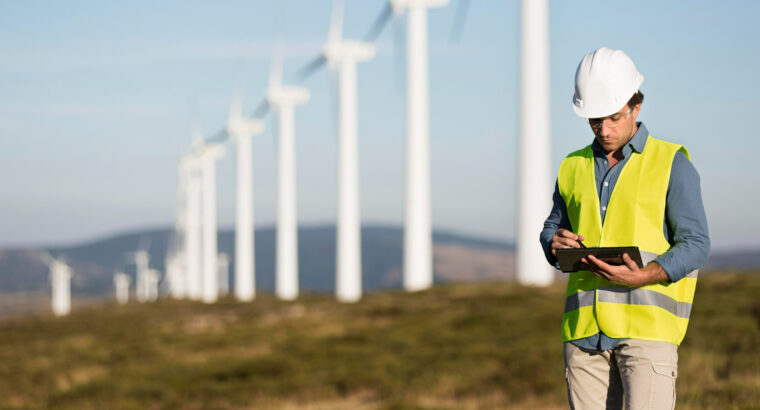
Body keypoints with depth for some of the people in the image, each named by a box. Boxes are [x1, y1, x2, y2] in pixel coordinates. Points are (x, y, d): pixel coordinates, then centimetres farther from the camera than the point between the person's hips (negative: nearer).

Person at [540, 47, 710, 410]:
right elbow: (552, 228, 24)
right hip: (585, 326, 4)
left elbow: (695, 243, -3)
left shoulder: (672, 164, 1)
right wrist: (556, 244, -1)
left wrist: (644, 276, -20)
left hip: (648, 324, -4)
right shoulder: (574, 167, 15)